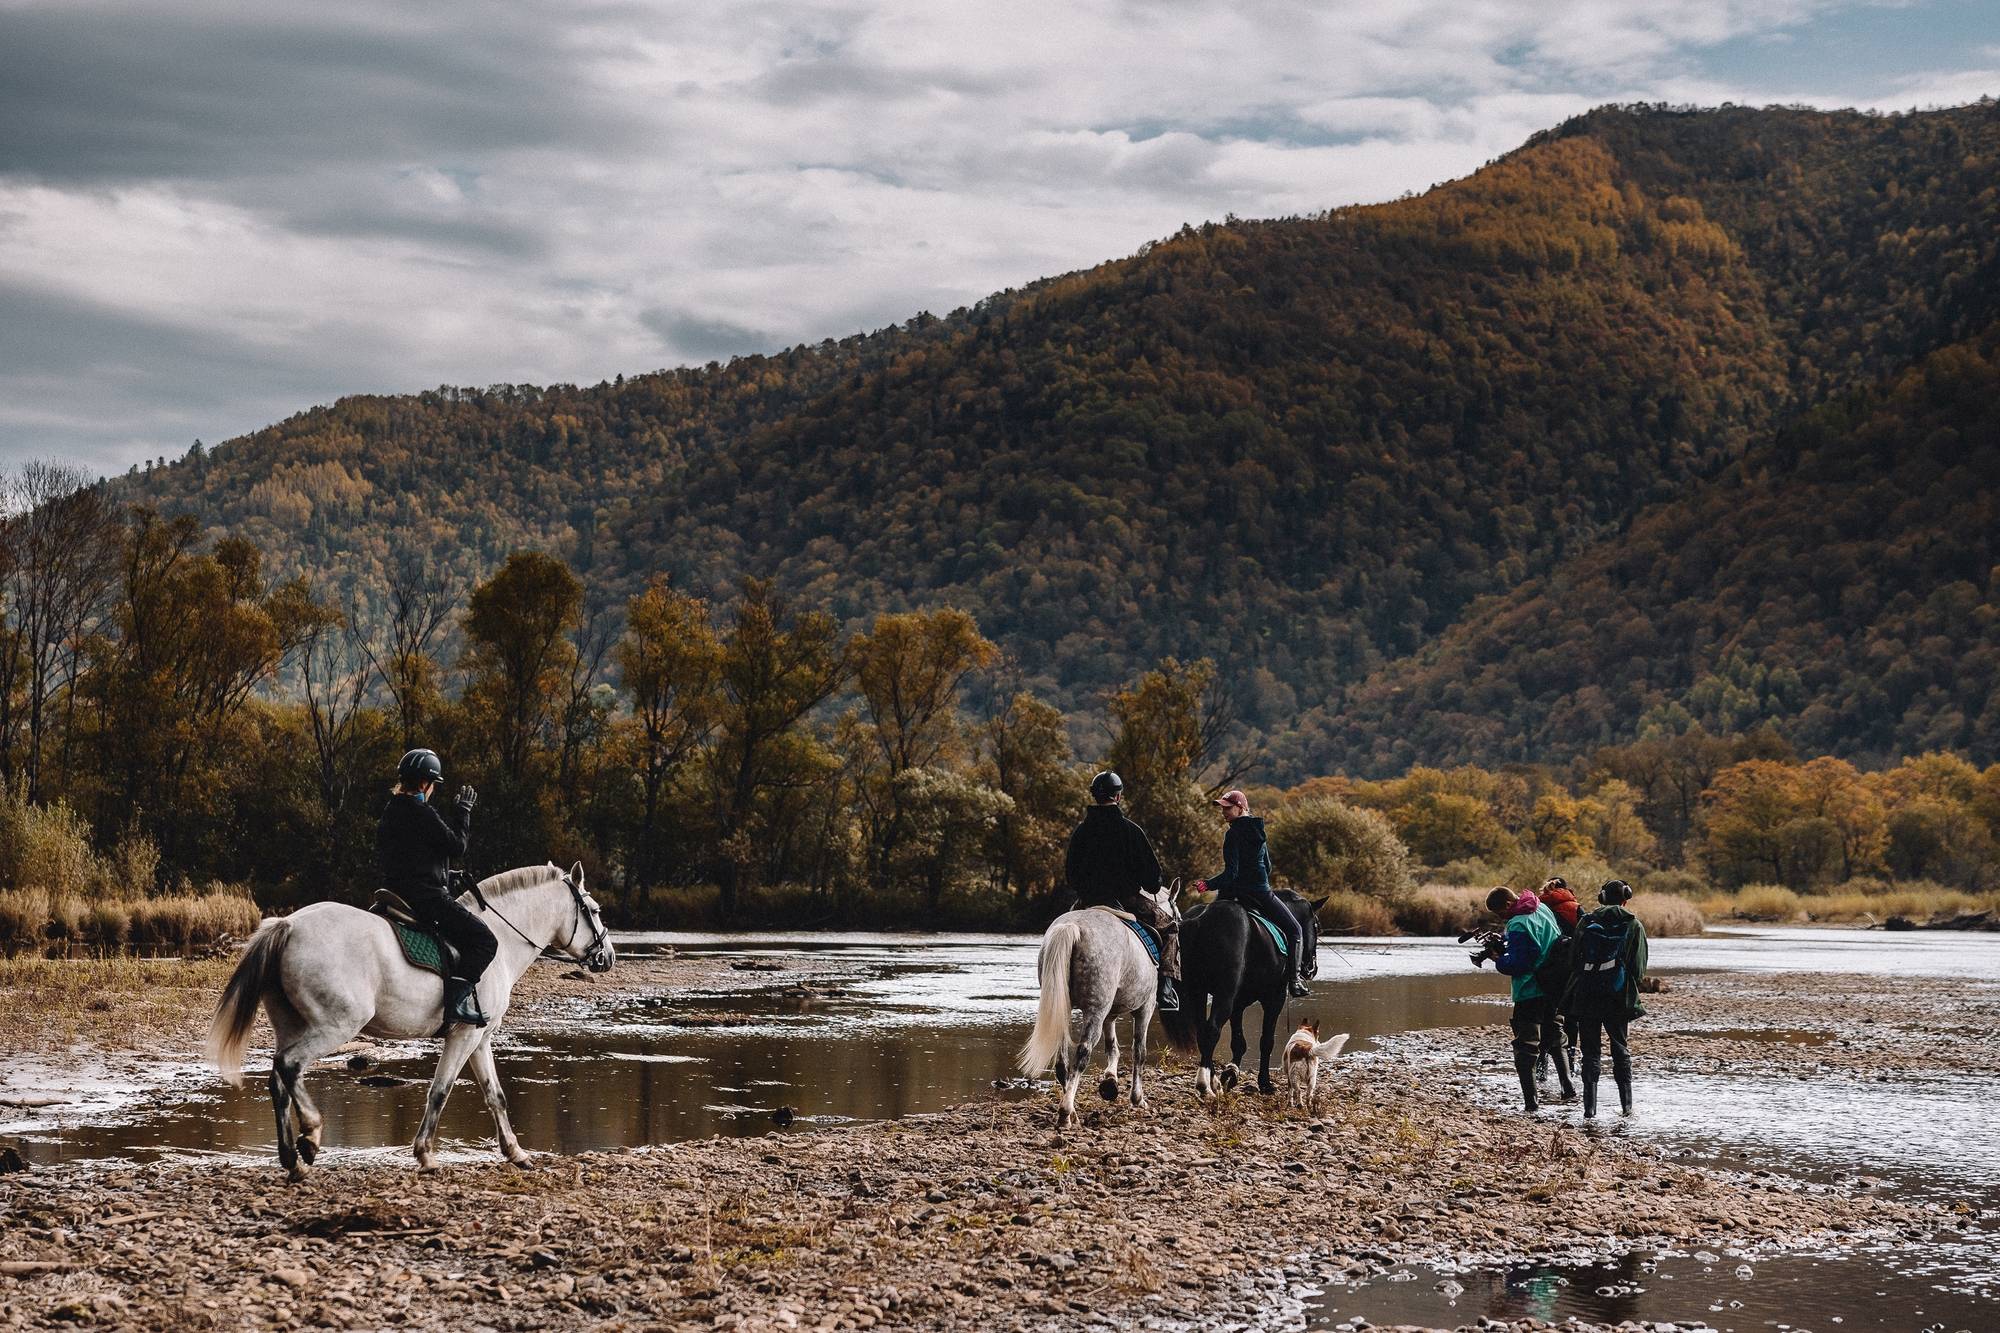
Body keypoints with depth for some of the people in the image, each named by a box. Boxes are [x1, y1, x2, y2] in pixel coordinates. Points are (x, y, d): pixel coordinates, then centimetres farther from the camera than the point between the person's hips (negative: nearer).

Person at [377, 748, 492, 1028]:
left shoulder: (390, 812, 12)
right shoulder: (423, 813, -15)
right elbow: (457, 846, -9)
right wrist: (462, 811, 3)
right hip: (425, 896, -10)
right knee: (484, 941, -10)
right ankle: (456, 997, -22)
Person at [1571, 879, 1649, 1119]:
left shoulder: (1586, 923, 3)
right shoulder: (1633, 925, -1)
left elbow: (1574, 961, 5)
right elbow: (1639, 969, -1)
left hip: (1586, 997, 1)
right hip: (1619, 998, -1)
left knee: (1590, 1052, 4)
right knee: (1620, 1050, 14)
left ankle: (1590, 1108, -3)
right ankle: (1626, 1104, 12)